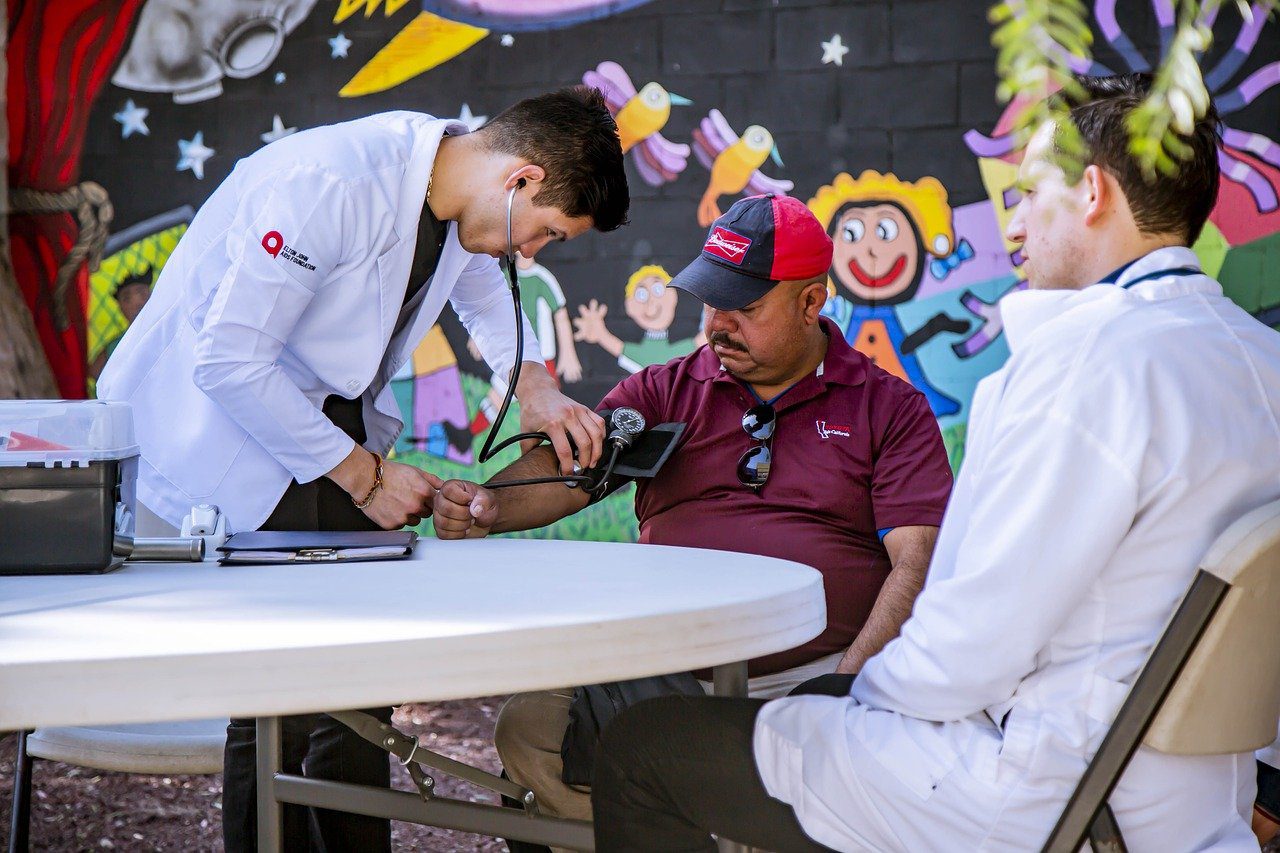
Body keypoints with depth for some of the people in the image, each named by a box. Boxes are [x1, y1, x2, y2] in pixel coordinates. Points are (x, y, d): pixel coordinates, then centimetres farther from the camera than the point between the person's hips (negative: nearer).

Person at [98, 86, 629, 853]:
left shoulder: (462, 189, -1)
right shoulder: (325, 184, -28)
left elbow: (483, 284, 24)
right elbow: (227, 361, -26)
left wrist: (534, 384, 6)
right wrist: (361, 475, -18)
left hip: (324, 418, 8)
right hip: (219, 418, -8)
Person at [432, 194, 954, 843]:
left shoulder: (890, 409, 9)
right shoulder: (665, 391, 16)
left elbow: (916, 563, -1)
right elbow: (568, 468, 1)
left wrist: (848, 688, -16)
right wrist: (488, 508, -22)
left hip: (820, 672, -2)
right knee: (529, 729, -21)